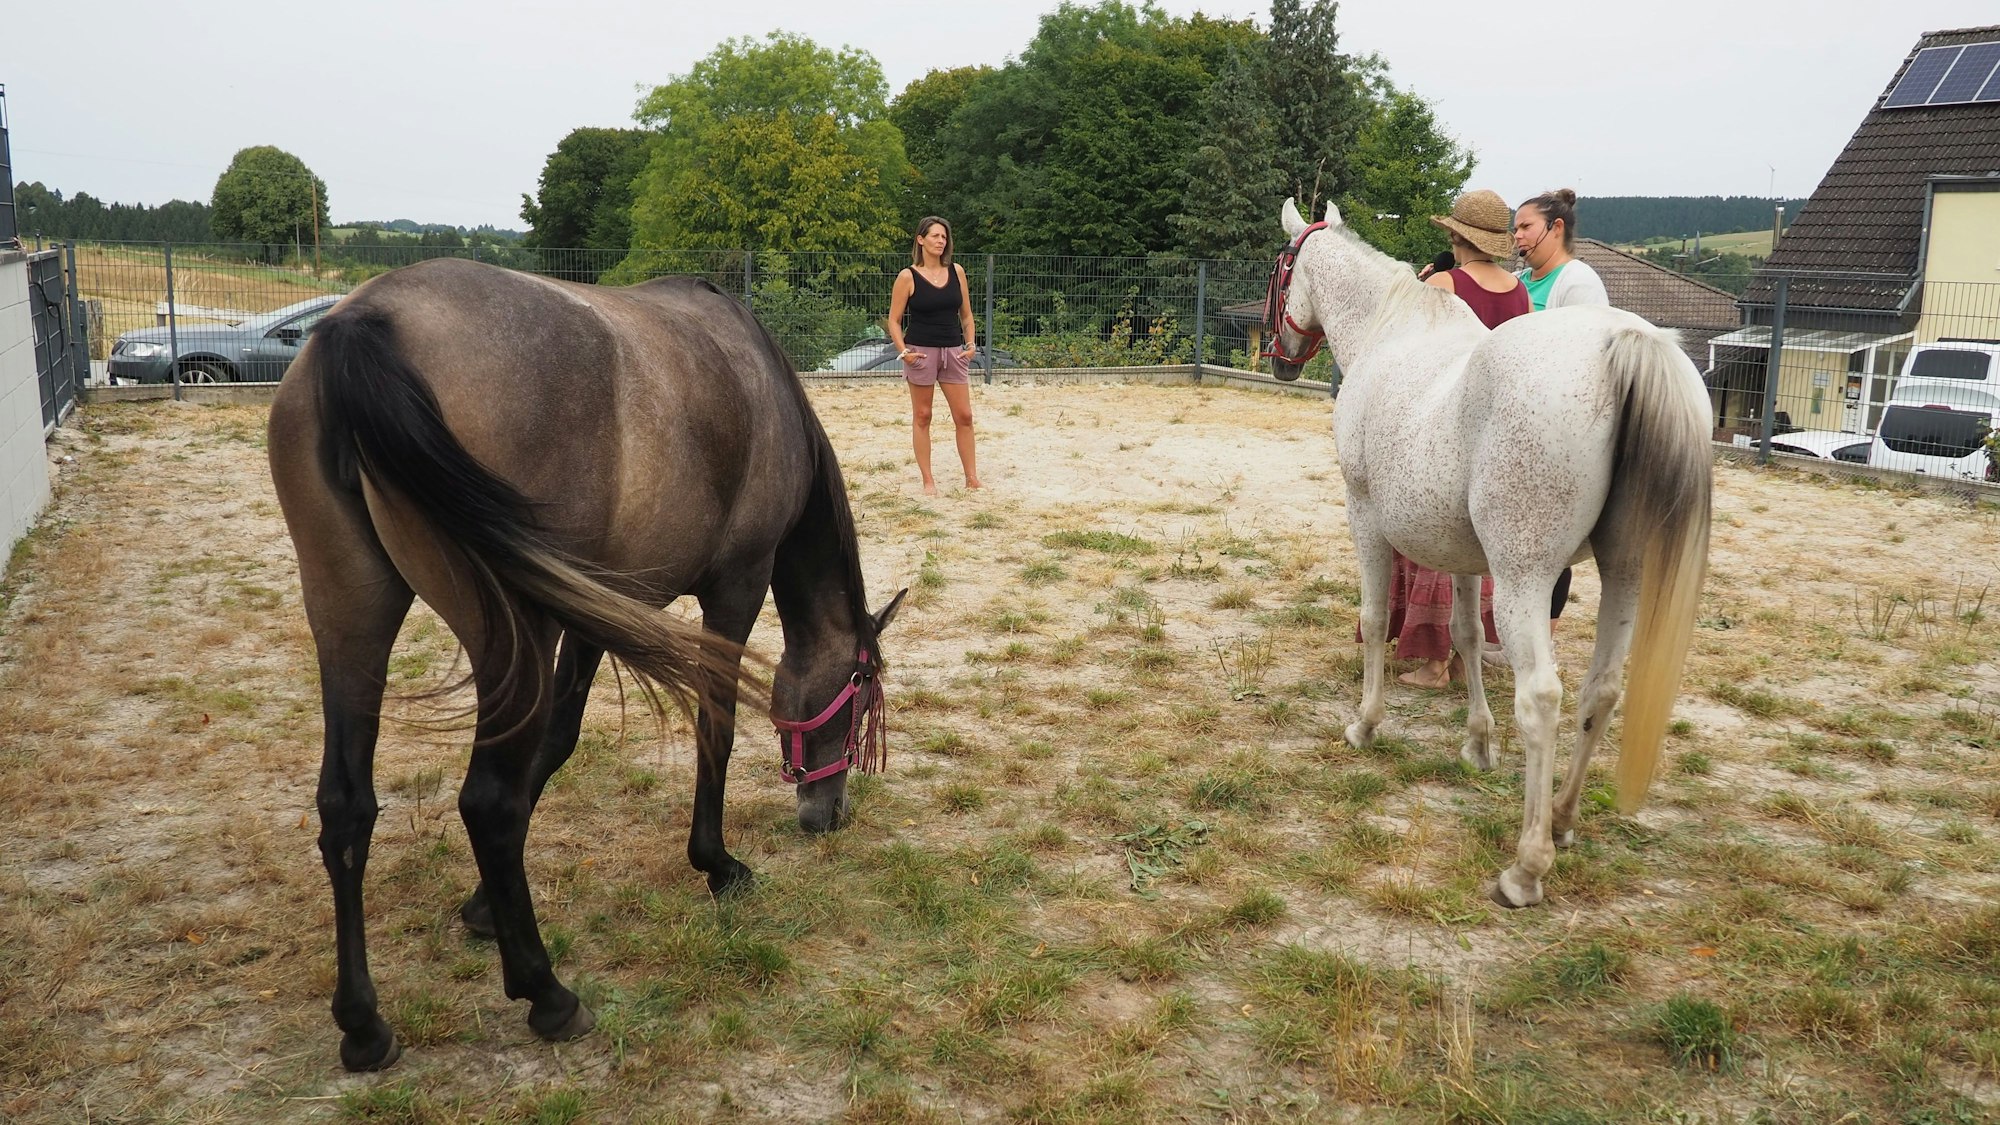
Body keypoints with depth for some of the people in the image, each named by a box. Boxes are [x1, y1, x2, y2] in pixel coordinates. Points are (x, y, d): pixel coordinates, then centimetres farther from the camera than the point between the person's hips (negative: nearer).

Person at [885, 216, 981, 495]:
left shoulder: (956, 271, 5)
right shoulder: (908, 277, -5)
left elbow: (966, 314, 12)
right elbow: (894, 320, -3)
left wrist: (970, 344, -1)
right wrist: (903, 351, -15)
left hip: (953, 352, 3)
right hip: (921, 352, -3)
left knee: (964, 416, 3)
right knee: (922, 417, 4)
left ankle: (972, 478, 11)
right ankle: (927, 481, 11)